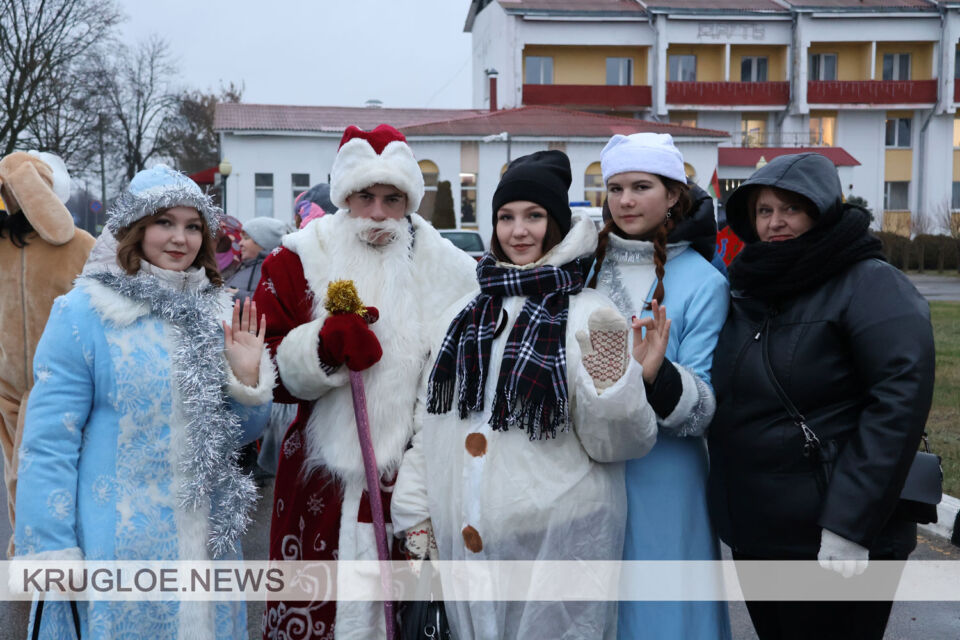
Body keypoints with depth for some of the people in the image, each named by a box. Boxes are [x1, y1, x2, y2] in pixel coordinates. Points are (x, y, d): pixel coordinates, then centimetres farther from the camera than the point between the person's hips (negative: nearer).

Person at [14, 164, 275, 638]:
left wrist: (246, 377, -8)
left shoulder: (216, 311, 4)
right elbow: (48, 443, -11)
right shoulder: (82, 314, -9)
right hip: (117, 547, -4)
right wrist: (51, 554, -12)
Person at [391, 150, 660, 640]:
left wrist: (615, 379, -24)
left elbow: (614, 443, -7)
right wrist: (414, 513, 10)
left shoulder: (590, 316, -5)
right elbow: (430, 422, 13)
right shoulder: (464, 315, 9)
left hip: (558, 544, -4)